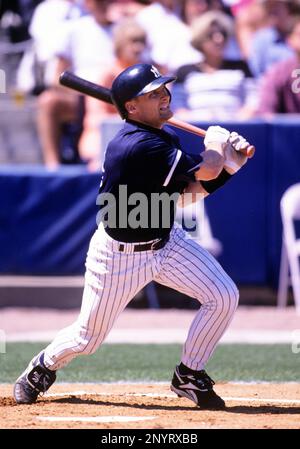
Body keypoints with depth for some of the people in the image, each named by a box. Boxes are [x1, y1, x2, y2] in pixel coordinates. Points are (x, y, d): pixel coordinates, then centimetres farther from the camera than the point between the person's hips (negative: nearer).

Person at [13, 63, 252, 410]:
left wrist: (228, 164, -8)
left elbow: (188, 190, 4)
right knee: (87, 339, 6)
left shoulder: (164, 138, -2)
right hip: (119, 255, -8)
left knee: (224, 296, -8)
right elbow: (206, 170, -31)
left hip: (166, 242, 8)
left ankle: (189, 377, 10)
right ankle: (44, 367, 40)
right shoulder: (138, 146, -32)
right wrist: (216, 140, -10)